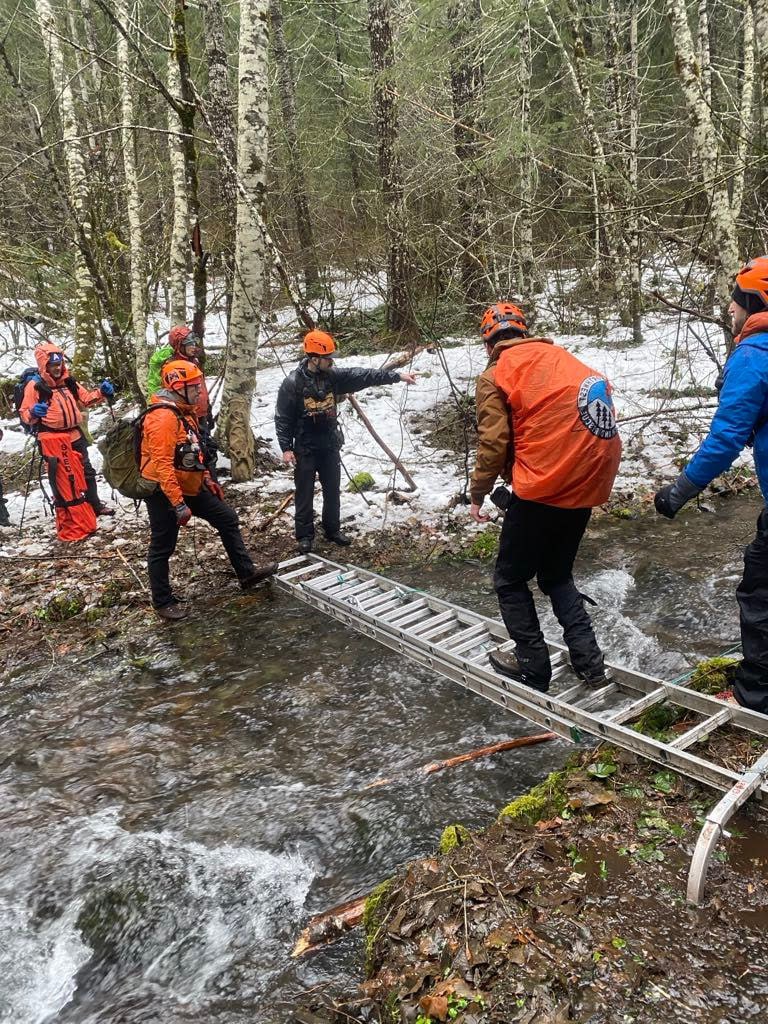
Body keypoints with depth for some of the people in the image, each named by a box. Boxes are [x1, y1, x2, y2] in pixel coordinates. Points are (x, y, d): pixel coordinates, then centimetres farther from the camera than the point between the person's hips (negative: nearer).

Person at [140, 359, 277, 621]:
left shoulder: (184, 411, 9)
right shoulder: (163, 417, -23)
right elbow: (163, 465, -28)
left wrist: (207, 479, 19)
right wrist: (178, 504, -29)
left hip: (189, 487, 10)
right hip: (164, 492, -10)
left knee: (228, 518, 12)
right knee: (163, 547, 4)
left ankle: (247, 573, 21)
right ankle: (163, 602, 18)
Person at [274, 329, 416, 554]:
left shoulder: (333, 375, -1)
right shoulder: (292, 383, -15)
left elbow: (363, 376, -4)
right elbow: (282, 418, -11)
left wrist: (397, 376, -9)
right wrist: (286, 448, -15)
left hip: (330, 446, 5)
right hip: (305, 449, -5)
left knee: (333, 491, 14)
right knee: (305, 494, 4)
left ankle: (333, 530, 30)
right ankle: (305, 535, 17)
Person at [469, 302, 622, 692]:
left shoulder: (495, 375, -3)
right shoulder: (562, 357, 15)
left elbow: (493, 444, -9)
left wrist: (477, 495, 5)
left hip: (543, 488, -7)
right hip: (588, 484, 7)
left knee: (511, 580, 13)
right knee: (558, 575, 24)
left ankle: (532, 668, 18)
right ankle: (588, 661, 18)